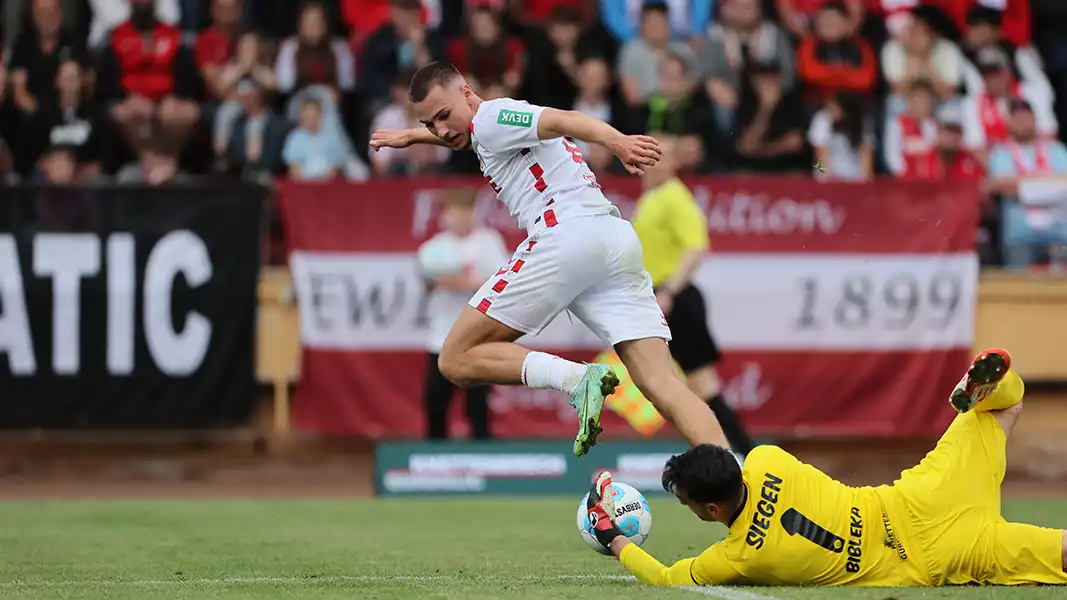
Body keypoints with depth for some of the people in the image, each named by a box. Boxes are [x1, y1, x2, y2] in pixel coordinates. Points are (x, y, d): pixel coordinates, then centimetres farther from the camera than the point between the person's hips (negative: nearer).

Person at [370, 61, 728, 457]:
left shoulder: (491, 116, 3)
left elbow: (562, 120, -16)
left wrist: (617, 142, -33)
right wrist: (411, 136, 68)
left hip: (567, 233, -9)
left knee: (457, 361, -1)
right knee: (662, 385, -4)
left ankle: (578, 380, -21)